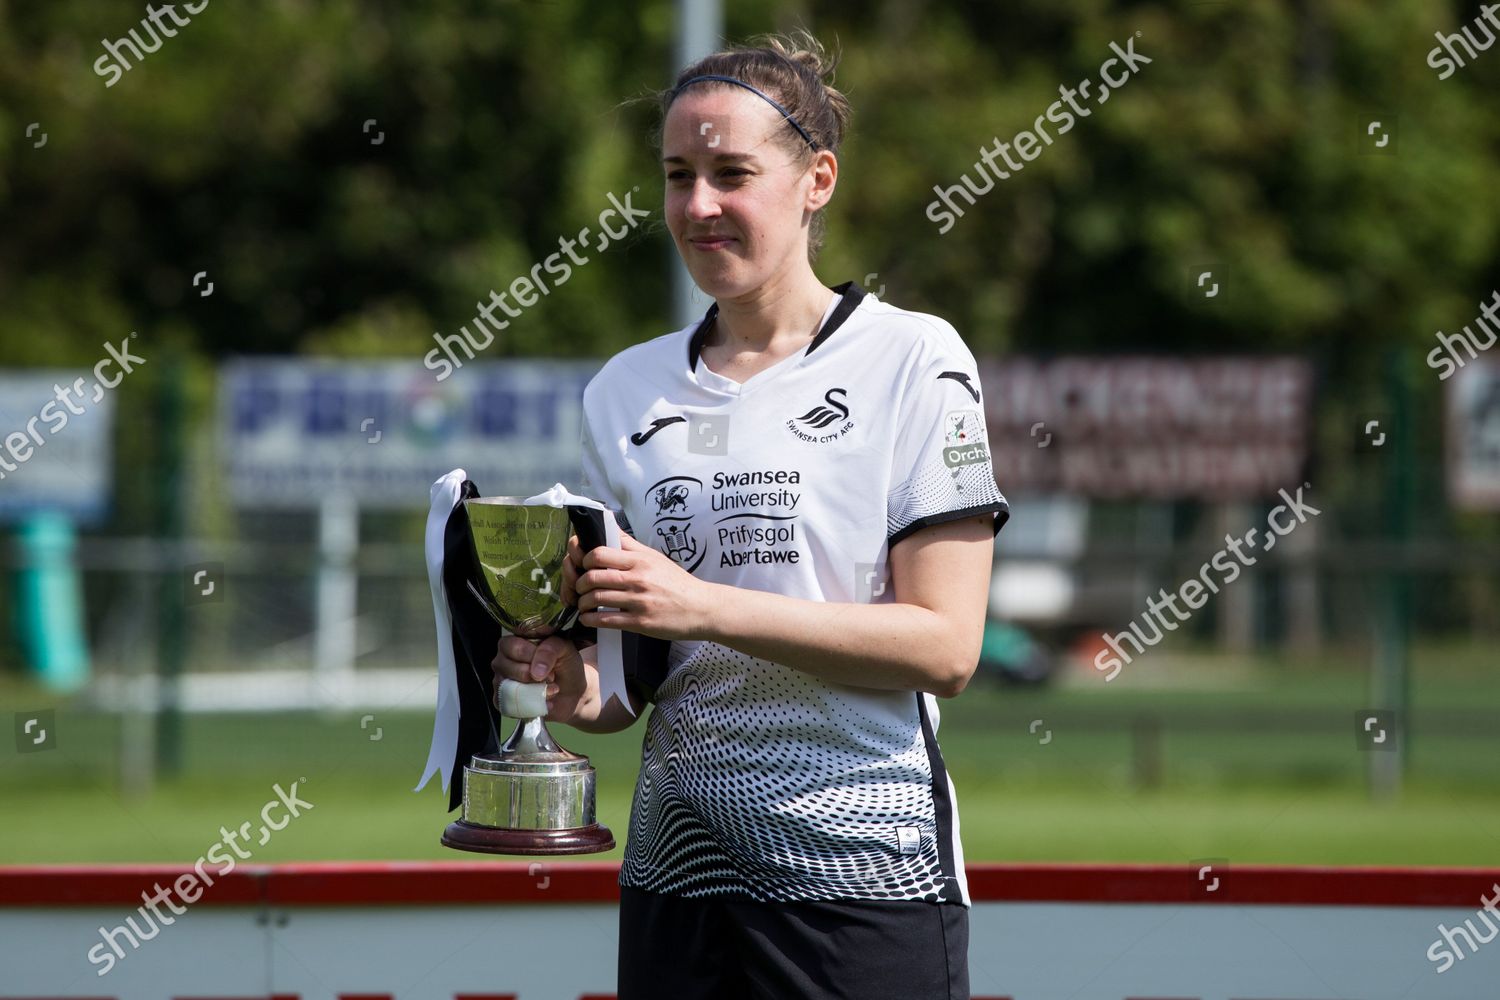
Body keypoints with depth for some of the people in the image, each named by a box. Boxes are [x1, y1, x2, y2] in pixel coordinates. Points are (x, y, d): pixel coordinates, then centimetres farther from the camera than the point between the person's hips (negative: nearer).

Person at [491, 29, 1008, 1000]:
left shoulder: (911, 358, -3)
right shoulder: (627, 390, 12)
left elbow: (943, 647, -12)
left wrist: (704, 607, -19)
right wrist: (583, 692, -7)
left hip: (864, 879, -4)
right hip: (675, 875, 5)